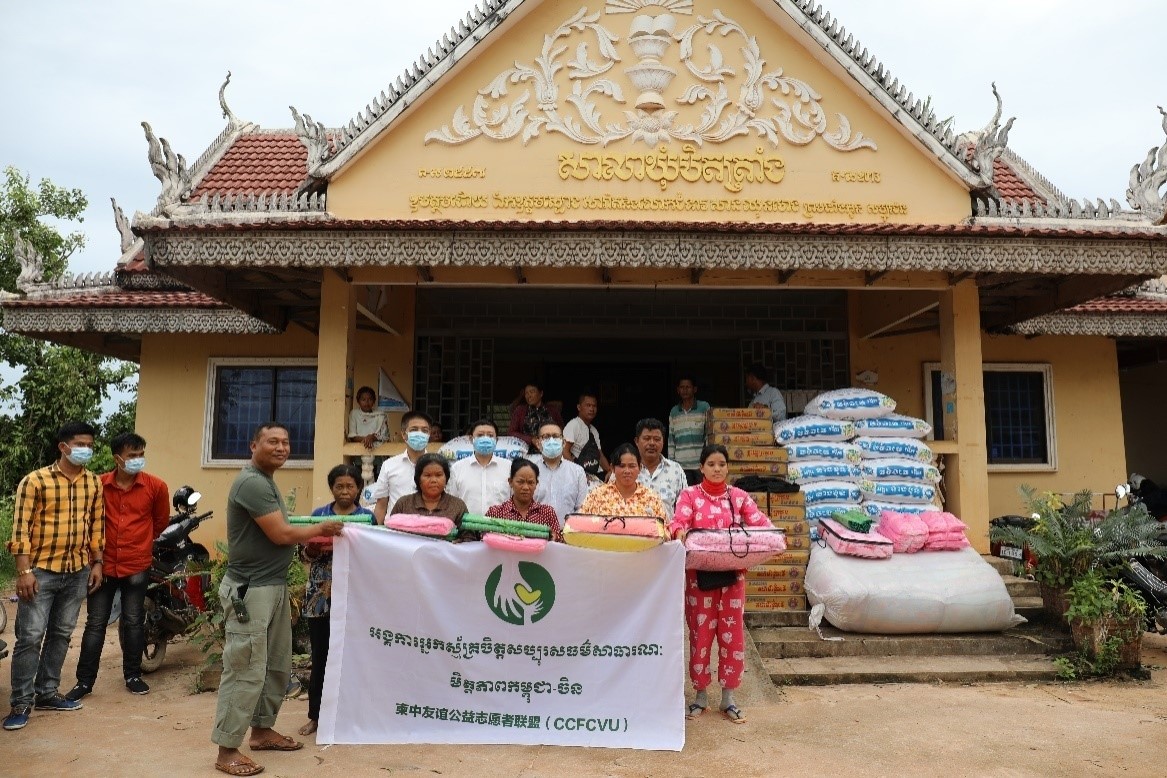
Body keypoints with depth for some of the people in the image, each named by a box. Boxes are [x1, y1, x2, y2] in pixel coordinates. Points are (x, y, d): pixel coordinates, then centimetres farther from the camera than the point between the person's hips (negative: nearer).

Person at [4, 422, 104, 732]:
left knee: (61, 634, 13)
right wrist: (24, 570, -16)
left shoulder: (94, 483, 5)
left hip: (77, 571, 5)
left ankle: (47, 693, 24)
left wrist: (97, 563, 9)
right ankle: (21, 703, 8)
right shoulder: (34, 481, -9)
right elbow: (21, 528, -11)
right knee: (30, 637, -2)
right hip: (41, 570, -5)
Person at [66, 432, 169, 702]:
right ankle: (84, 680, 18)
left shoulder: (156, 486, -7)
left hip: (137, 566, 0)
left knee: (133, 623, 10)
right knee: (95, 624, 8)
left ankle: (133, 675, 24)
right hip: (103, 565, 1)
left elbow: (161, 520, 10)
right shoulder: (98, 485, -5)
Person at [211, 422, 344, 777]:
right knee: (246, 670, -3)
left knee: (278, 665, 18)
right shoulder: (252, 482, -18)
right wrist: (321, 528, -7)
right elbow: (281, 535, -20)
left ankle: (261, 730, 32)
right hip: (251, 589, -10)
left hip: (274, 586, 10)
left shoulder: (267, 482, 15)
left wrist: (314, 541, 4)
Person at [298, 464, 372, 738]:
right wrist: (315, 547, -15)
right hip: (320, 596, 1)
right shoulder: (318, 515, 7)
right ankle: (315, 715, 20)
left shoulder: (368, 517, 3)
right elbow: (304, 554, 6)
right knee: (319, 657, 7)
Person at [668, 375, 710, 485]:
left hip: (701, 463, -2)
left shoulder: (704, 407, 3)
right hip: (681, 464, 2)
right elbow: (671, 439, 14)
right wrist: (671, 462, 9)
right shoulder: (674, 412, 12)